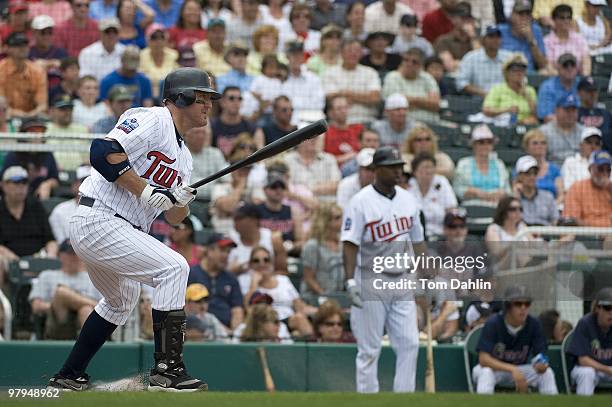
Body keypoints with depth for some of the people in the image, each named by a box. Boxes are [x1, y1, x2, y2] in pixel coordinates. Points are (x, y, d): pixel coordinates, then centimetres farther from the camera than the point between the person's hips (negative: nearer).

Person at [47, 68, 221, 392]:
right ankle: (167, 368, -18)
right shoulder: (153, 120, -10)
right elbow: (104, 152, -24)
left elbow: (173, 219, 16)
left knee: (121, 300, 27)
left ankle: (68, 377, 37)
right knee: (173, 267, -18)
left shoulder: (182, 155, 18)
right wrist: (144, 191, -23)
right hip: (99, 220, -11)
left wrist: (182, 202, -7)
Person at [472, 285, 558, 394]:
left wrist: (542, 365, -38)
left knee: (547, 372, -20)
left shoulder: (534, 325, -12)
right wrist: (513, 370, -41)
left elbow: (540, 356, -11)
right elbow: (483, 359, -29)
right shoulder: (493, 324, -21)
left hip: (518, 370, 3)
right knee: (486, 372, -37)